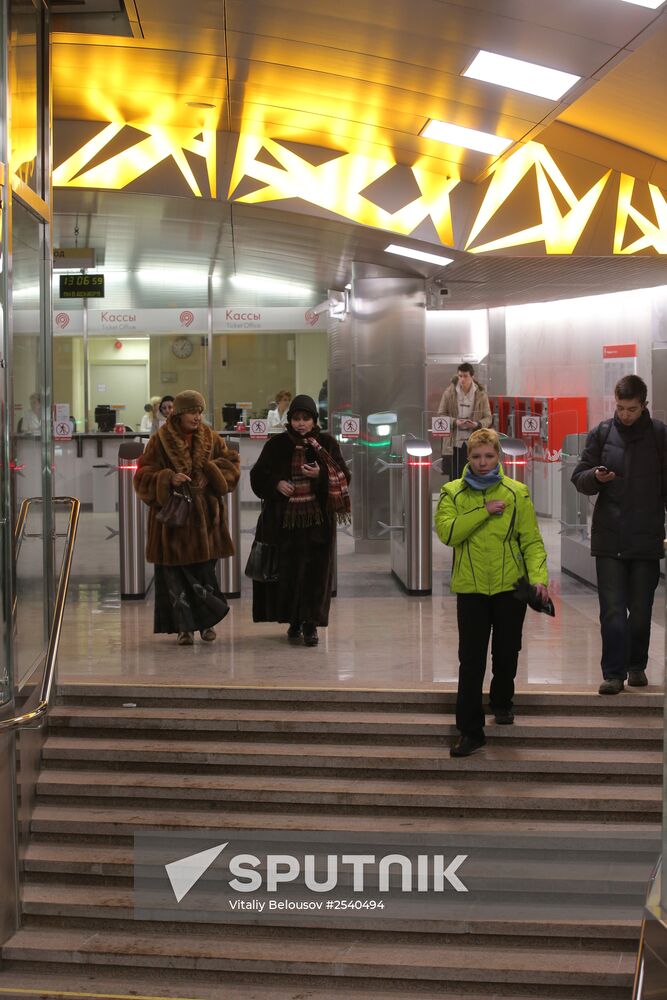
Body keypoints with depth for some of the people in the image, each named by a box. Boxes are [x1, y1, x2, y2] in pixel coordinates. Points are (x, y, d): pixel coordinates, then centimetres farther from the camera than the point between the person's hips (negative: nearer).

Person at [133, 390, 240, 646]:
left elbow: (231, 461, 6)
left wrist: (210, 475, -11)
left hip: (204, 516, 3)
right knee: (175, 574, -2)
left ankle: (206, 622, 20)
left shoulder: (210, 439, 7)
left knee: (205, 572, 6)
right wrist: (169, 479, -21)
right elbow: (144, 476, -4)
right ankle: (184, 627, 5)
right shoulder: (160, 441, -3)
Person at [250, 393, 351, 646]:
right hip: (283, 519, 1)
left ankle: (311, 623, 2)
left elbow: (343, 477, 1)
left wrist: (321, 474, -17)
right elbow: (258, 475, 10)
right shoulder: (276, 445, 4)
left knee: (315, 571, -4)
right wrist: (276, 484, -8)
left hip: (317, 520, -1)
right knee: (287, 571, 3)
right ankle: (294, 621, 16)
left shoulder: (326, 444, 2)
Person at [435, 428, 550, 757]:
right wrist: (484, 511, -20)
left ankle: (502, 701, 42)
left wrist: (539, 577, -17)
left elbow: (531, 540, -3)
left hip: (510, 585, 1)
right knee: (471, 660, -3)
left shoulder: (516, 493, 0)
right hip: (471, 588, -1)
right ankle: (470, 730, 1)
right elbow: (446, 532, -16)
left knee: (507, 653, 14)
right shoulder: (453, 493, 0)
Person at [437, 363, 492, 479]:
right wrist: (455, 422, -16)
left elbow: (488, 418, 4)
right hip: (454, 444, 0)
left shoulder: (481, 394, 2)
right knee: (454, 477, 2)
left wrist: (477, 424, -17)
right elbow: (440, 415, 2)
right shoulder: (449, 393, 1)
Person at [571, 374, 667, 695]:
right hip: (609, 538, 0)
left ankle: (636, 666, 25)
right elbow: (579, 478, 7)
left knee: (641, 611, 8)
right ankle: (614, 673, 0)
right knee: (612, 611, -3)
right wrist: (595, 476, -16)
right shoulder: (602, 433, 2)